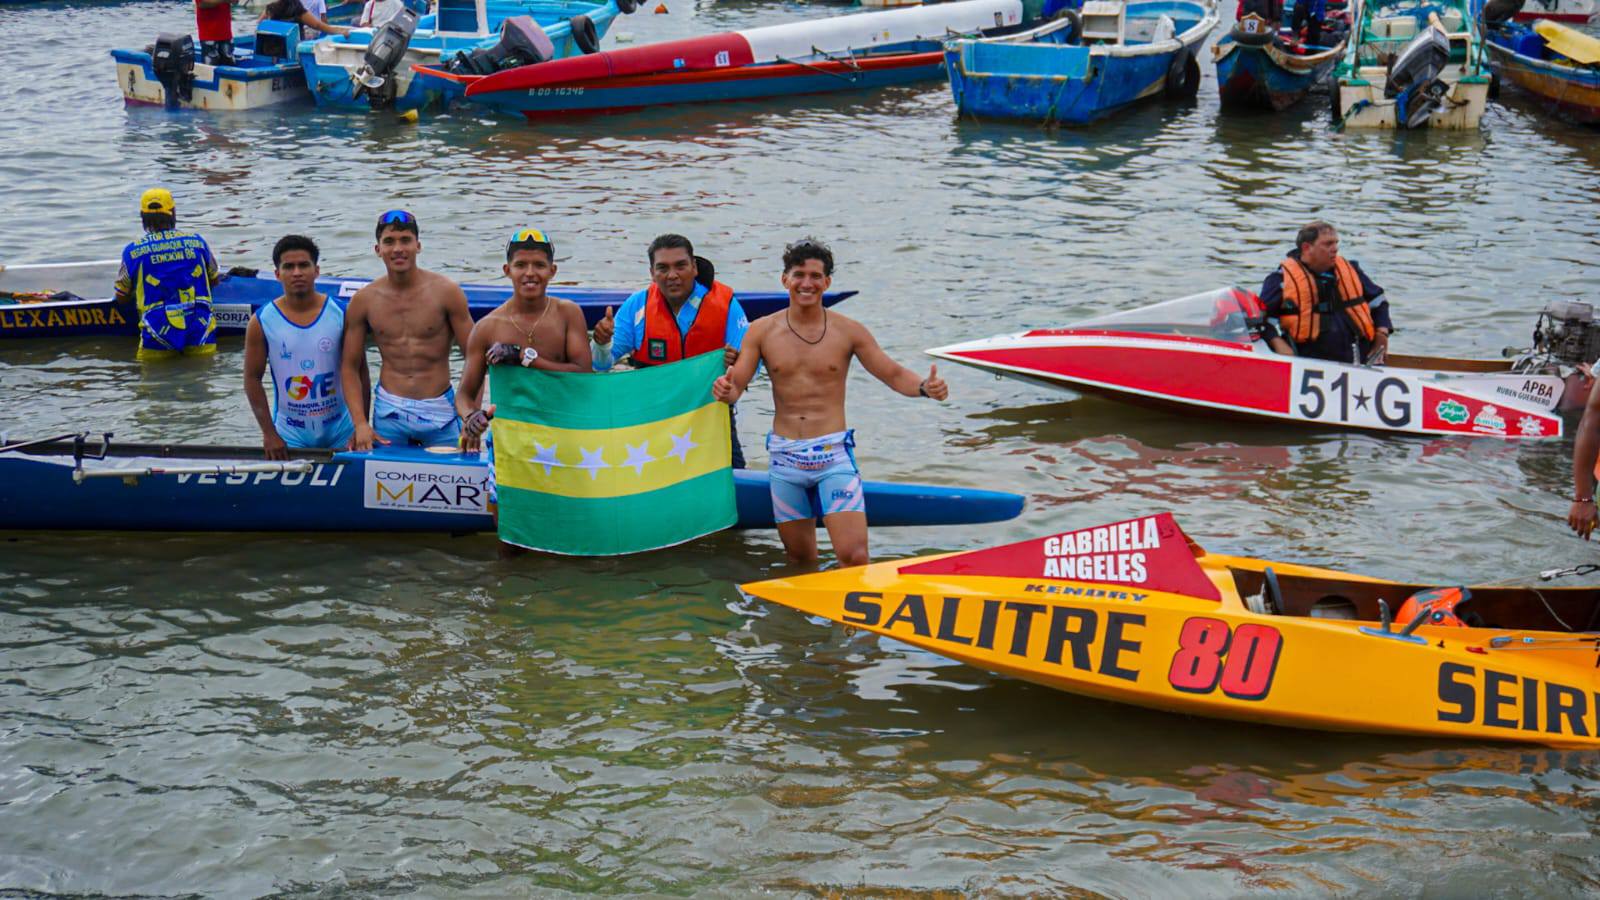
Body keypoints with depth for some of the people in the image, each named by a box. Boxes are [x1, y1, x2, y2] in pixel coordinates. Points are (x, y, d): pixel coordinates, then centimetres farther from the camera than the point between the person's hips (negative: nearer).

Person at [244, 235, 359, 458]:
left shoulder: (340, 314, -4)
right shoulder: (261, 322, -4)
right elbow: (252, 379, 0)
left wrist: (361, 428, -6)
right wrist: (269, 433, -6)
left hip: (340, 431, 0)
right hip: (290, 435, 0)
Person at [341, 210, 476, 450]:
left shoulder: (446, 292, -5)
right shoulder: (364, 300, 2)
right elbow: (350, 367, 6)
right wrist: (360, 424, -6)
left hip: (440, 413, -1)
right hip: (388, 412, 1)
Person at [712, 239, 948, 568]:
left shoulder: (848, 331, 2)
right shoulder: (763, 331, 4)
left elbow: (894, 374, 5)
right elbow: (735, 386, 1)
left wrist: (924, 387, -15)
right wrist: (724, 390, -23)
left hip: (834, 454, -2)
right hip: (784, 458, 2)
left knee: (854, 557, -13)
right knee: (800, 562, 10)